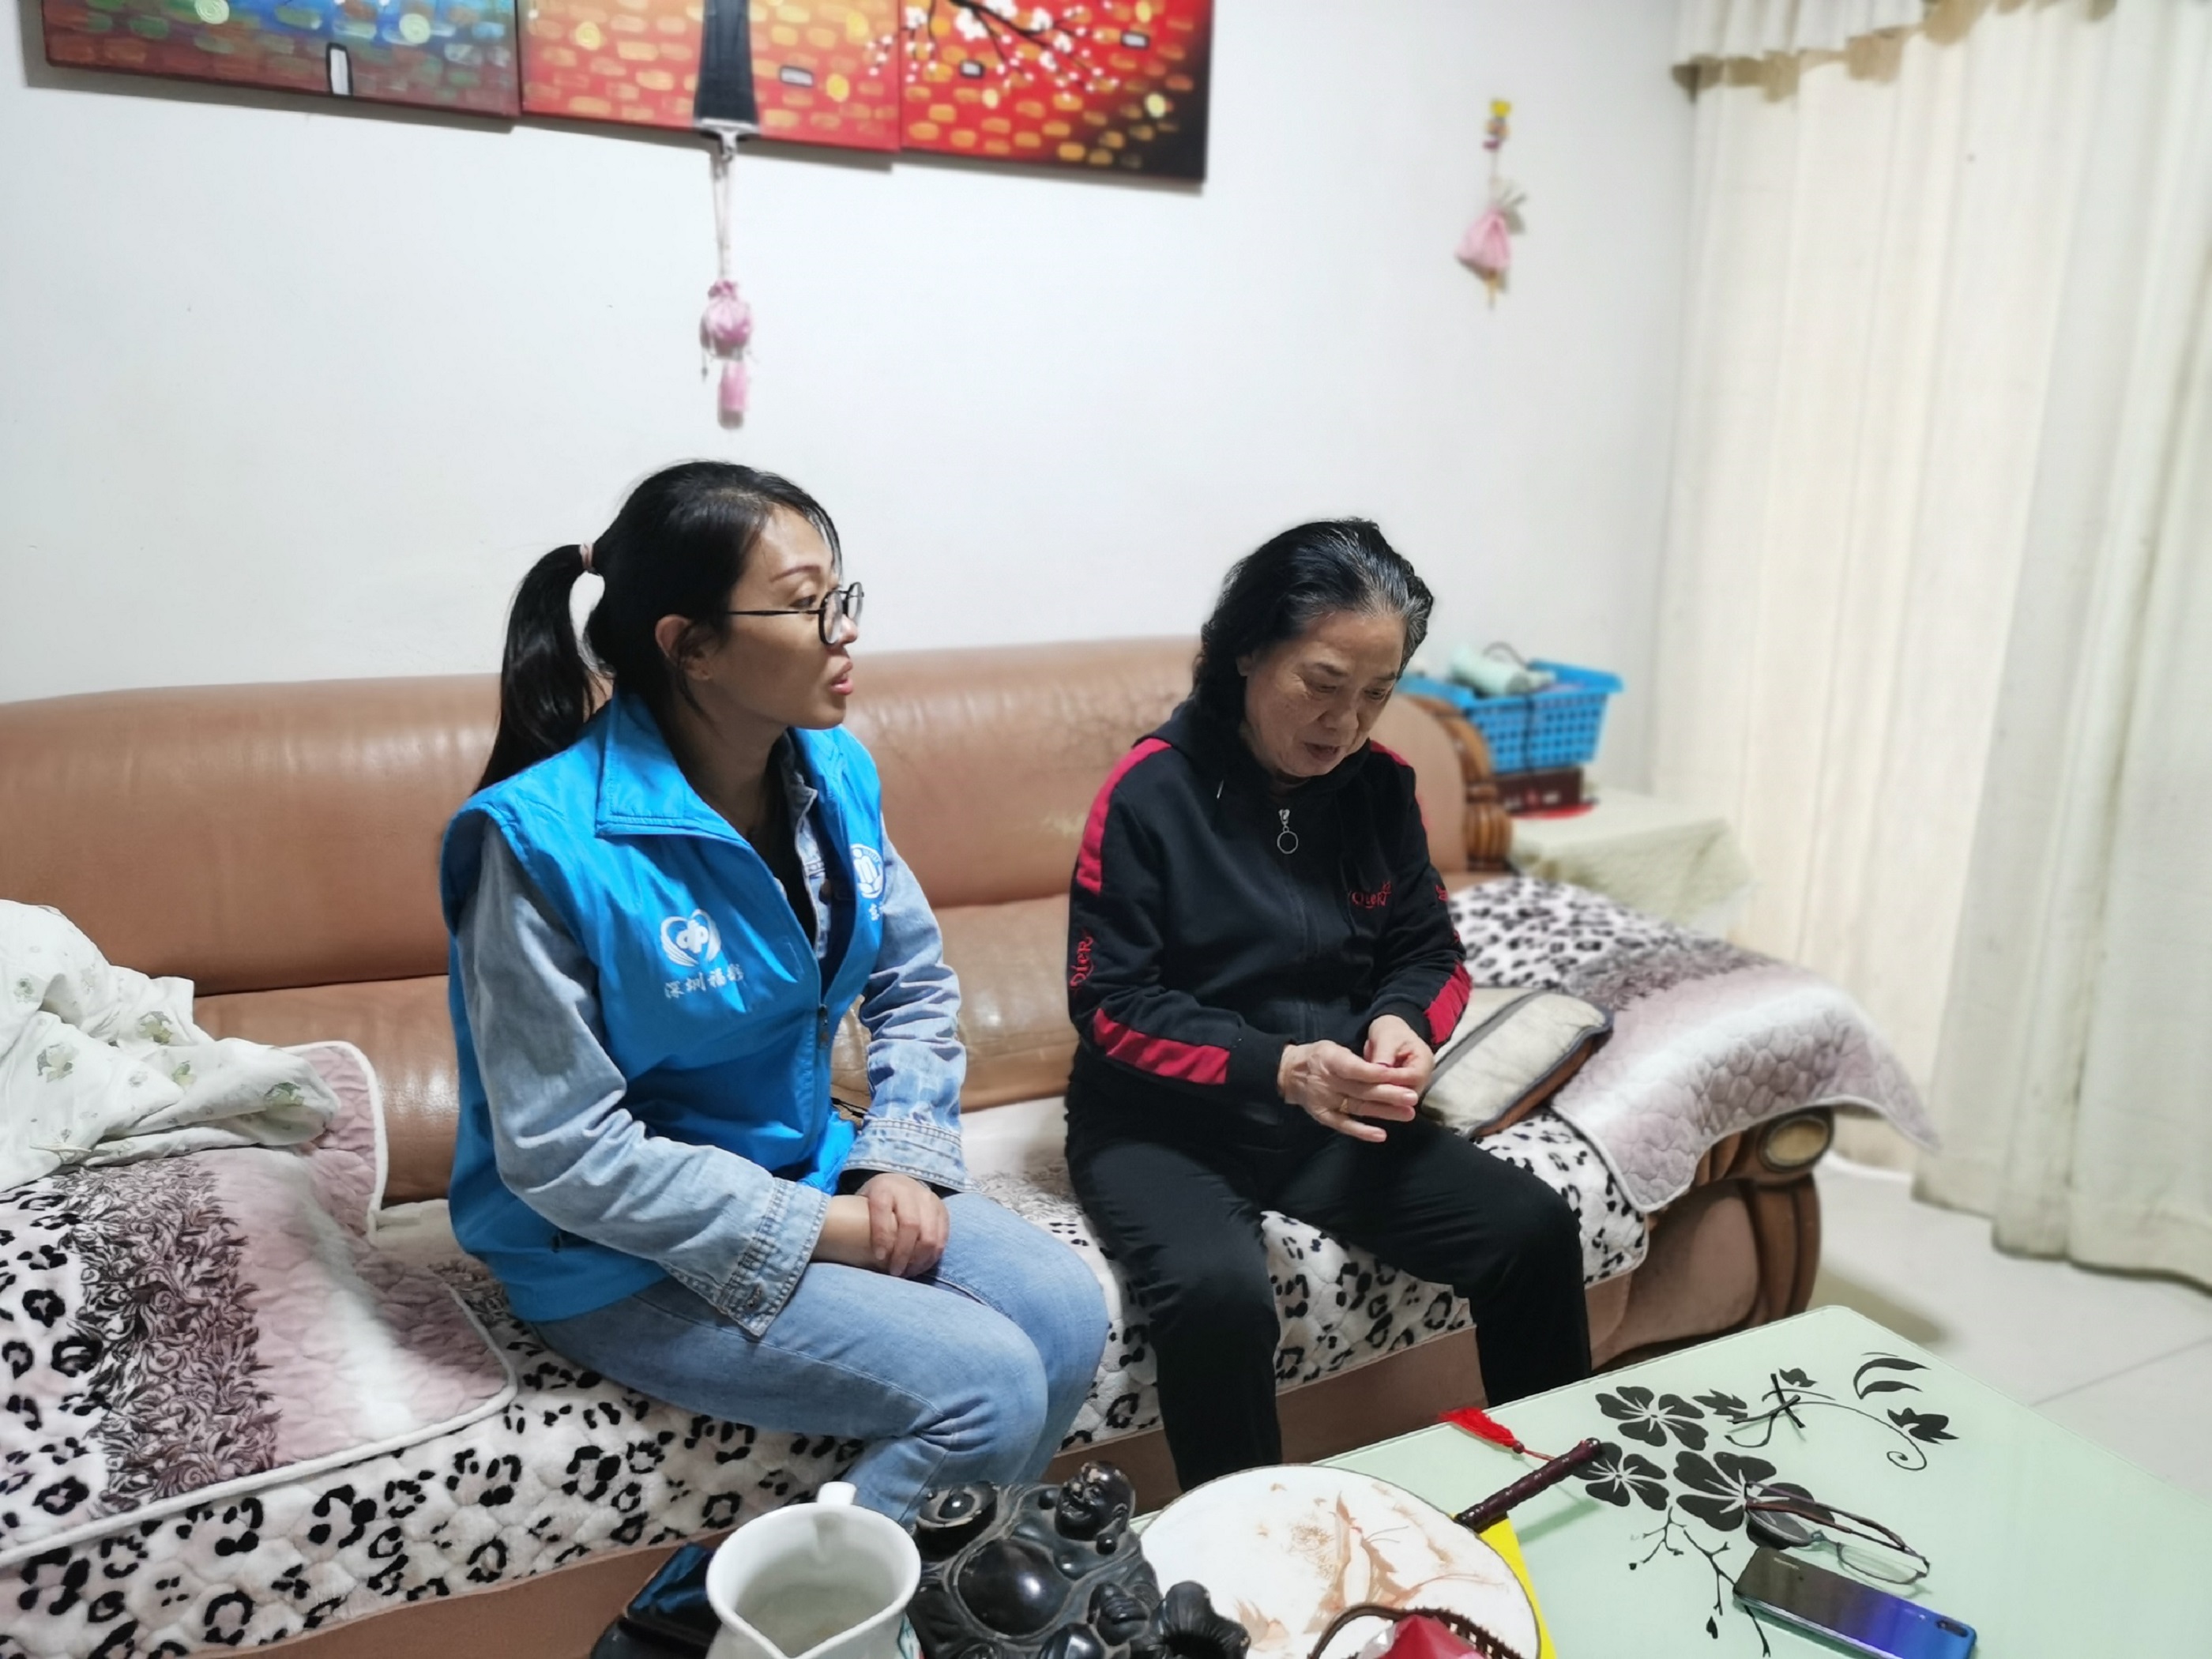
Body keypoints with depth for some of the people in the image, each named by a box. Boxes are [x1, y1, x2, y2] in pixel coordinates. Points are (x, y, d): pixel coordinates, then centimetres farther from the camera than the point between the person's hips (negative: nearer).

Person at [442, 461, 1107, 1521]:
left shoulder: (831, 773, -4)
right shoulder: (546, 843, -24)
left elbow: (915, 982, 9)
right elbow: (562, 1153, -22)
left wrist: (904, 1156, -7)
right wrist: (818, 1229, -19)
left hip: (807, 1172, 7)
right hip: (625, 1255, -6)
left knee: (1065, 1313, -10)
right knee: (987, 1388, -19)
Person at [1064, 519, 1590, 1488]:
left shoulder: (1379, 787, 3)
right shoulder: (1151, 792, -13)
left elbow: (1430, 954, 11)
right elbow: (1109, 1004, -14)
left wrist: (1403, 1022, -13)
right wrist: (1275, 1068, -27)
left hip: (1337, 1118, 5)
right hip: (1164, 1126, -4)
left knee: (1535, 1229, -11)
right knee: (1219, 1292, -32)